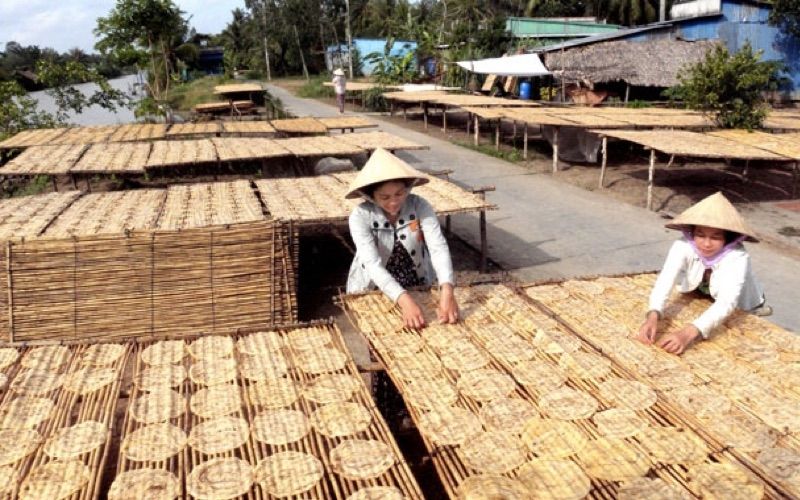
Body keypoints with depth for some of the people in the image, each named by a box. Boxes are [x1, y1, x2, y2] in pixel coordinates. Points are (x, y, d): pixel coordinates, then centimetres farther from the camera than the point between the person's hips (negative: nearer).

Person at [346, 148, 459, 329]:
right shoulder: (360, 216, -19)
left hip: (418, 288, 1)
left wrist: (447, 290, -42)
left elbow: (438, 247, -24)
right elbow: (373, 264, -29)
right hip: (371, 292, -1)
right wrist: (404, 299, -44)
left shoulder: (420, 206, -14)